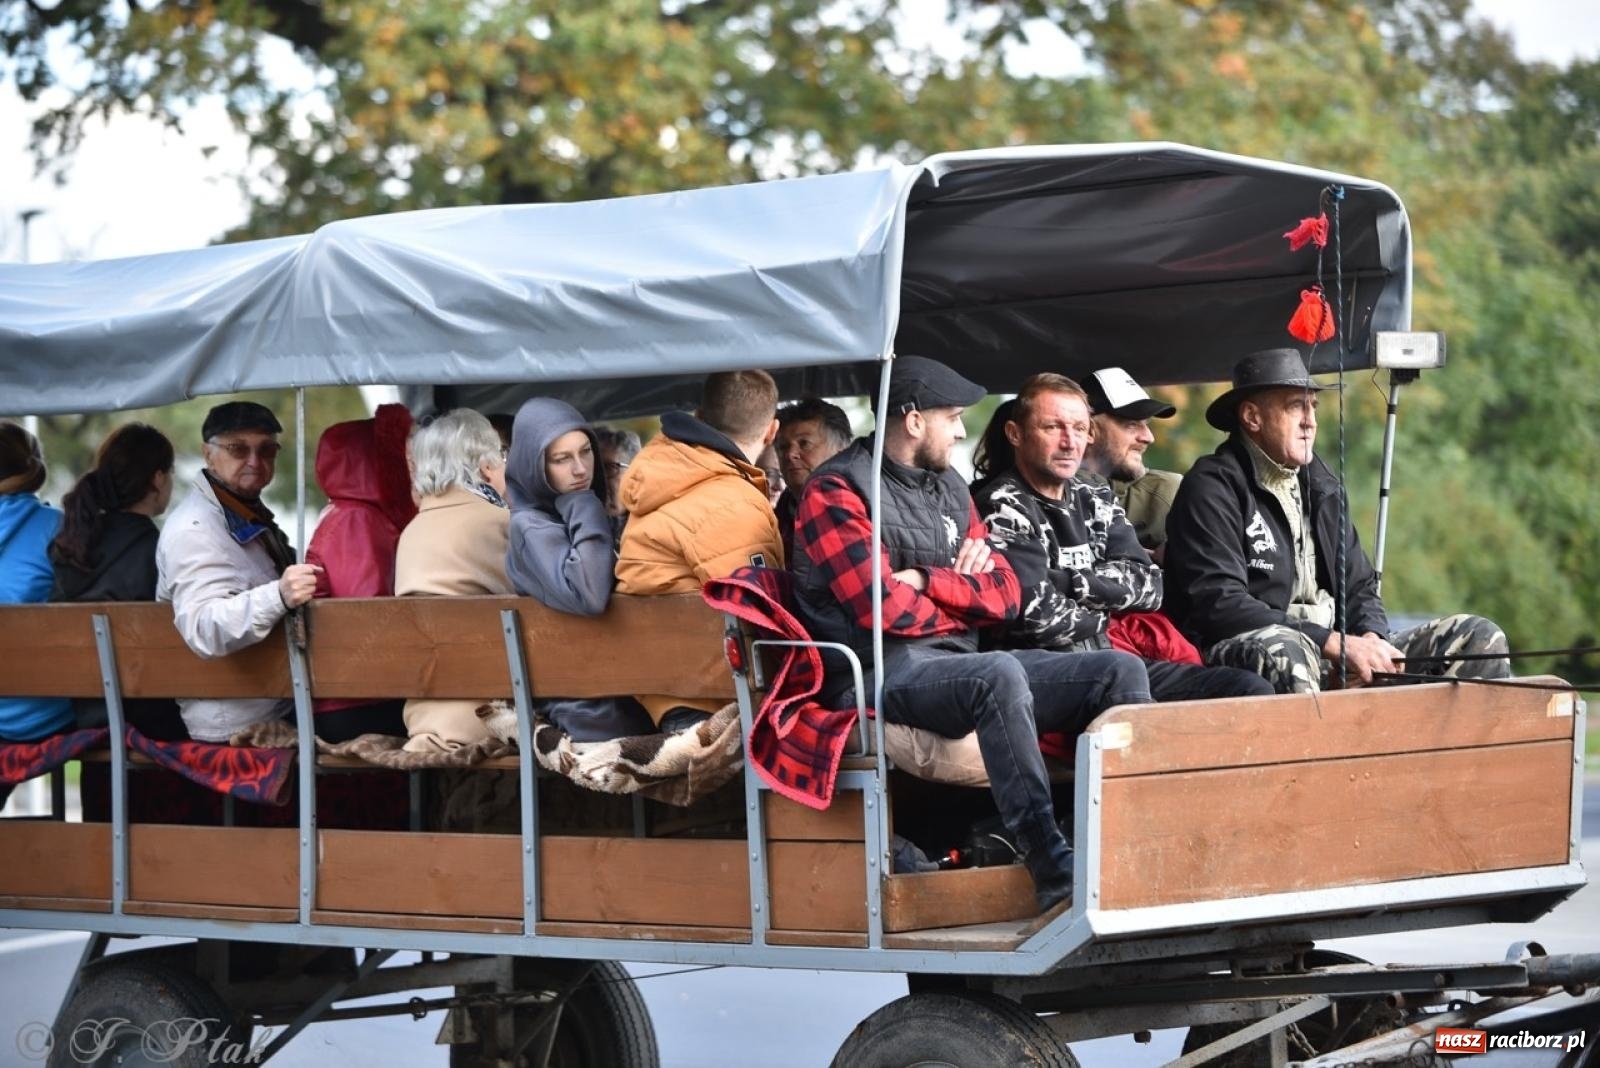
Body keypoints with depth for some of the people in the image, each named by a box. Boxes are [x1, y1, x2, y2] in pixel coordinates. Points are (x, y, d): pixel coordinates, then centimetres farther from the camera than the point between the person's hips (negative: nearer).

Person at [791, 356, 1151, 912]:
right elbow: (885, 610, -16)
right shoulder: (837, 492, -5)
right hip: (884, 674, -8)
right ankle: (1054, 874, -40)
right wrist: (963, 608, 1)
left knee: (1121, 671, -5)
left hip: (959, 662, 8)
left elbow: (1006, 594, 13)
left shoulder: (948, 487, 21)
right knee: (1001, 674, -38)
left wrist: (927, 582, -4)